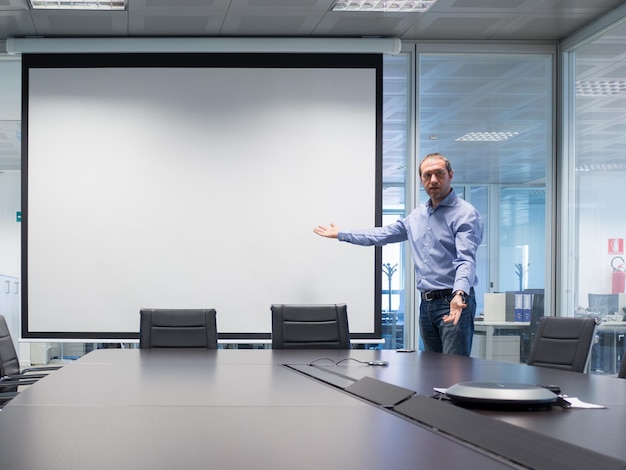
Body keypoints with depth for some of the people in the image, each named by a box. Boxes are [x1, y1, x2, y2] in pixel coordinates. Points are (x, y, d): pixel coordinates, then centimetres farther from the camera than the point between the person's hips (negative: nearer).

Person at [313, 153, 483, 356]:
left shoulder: (465, 214, -8)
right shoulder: (417, 216, 16)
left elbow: (466, 260, -21)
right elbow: (382, 234, 27)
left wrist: (459, 295, -38)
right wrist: (341, 234, 30)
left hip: (454, 303, -8)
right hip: (427, 303, 8)